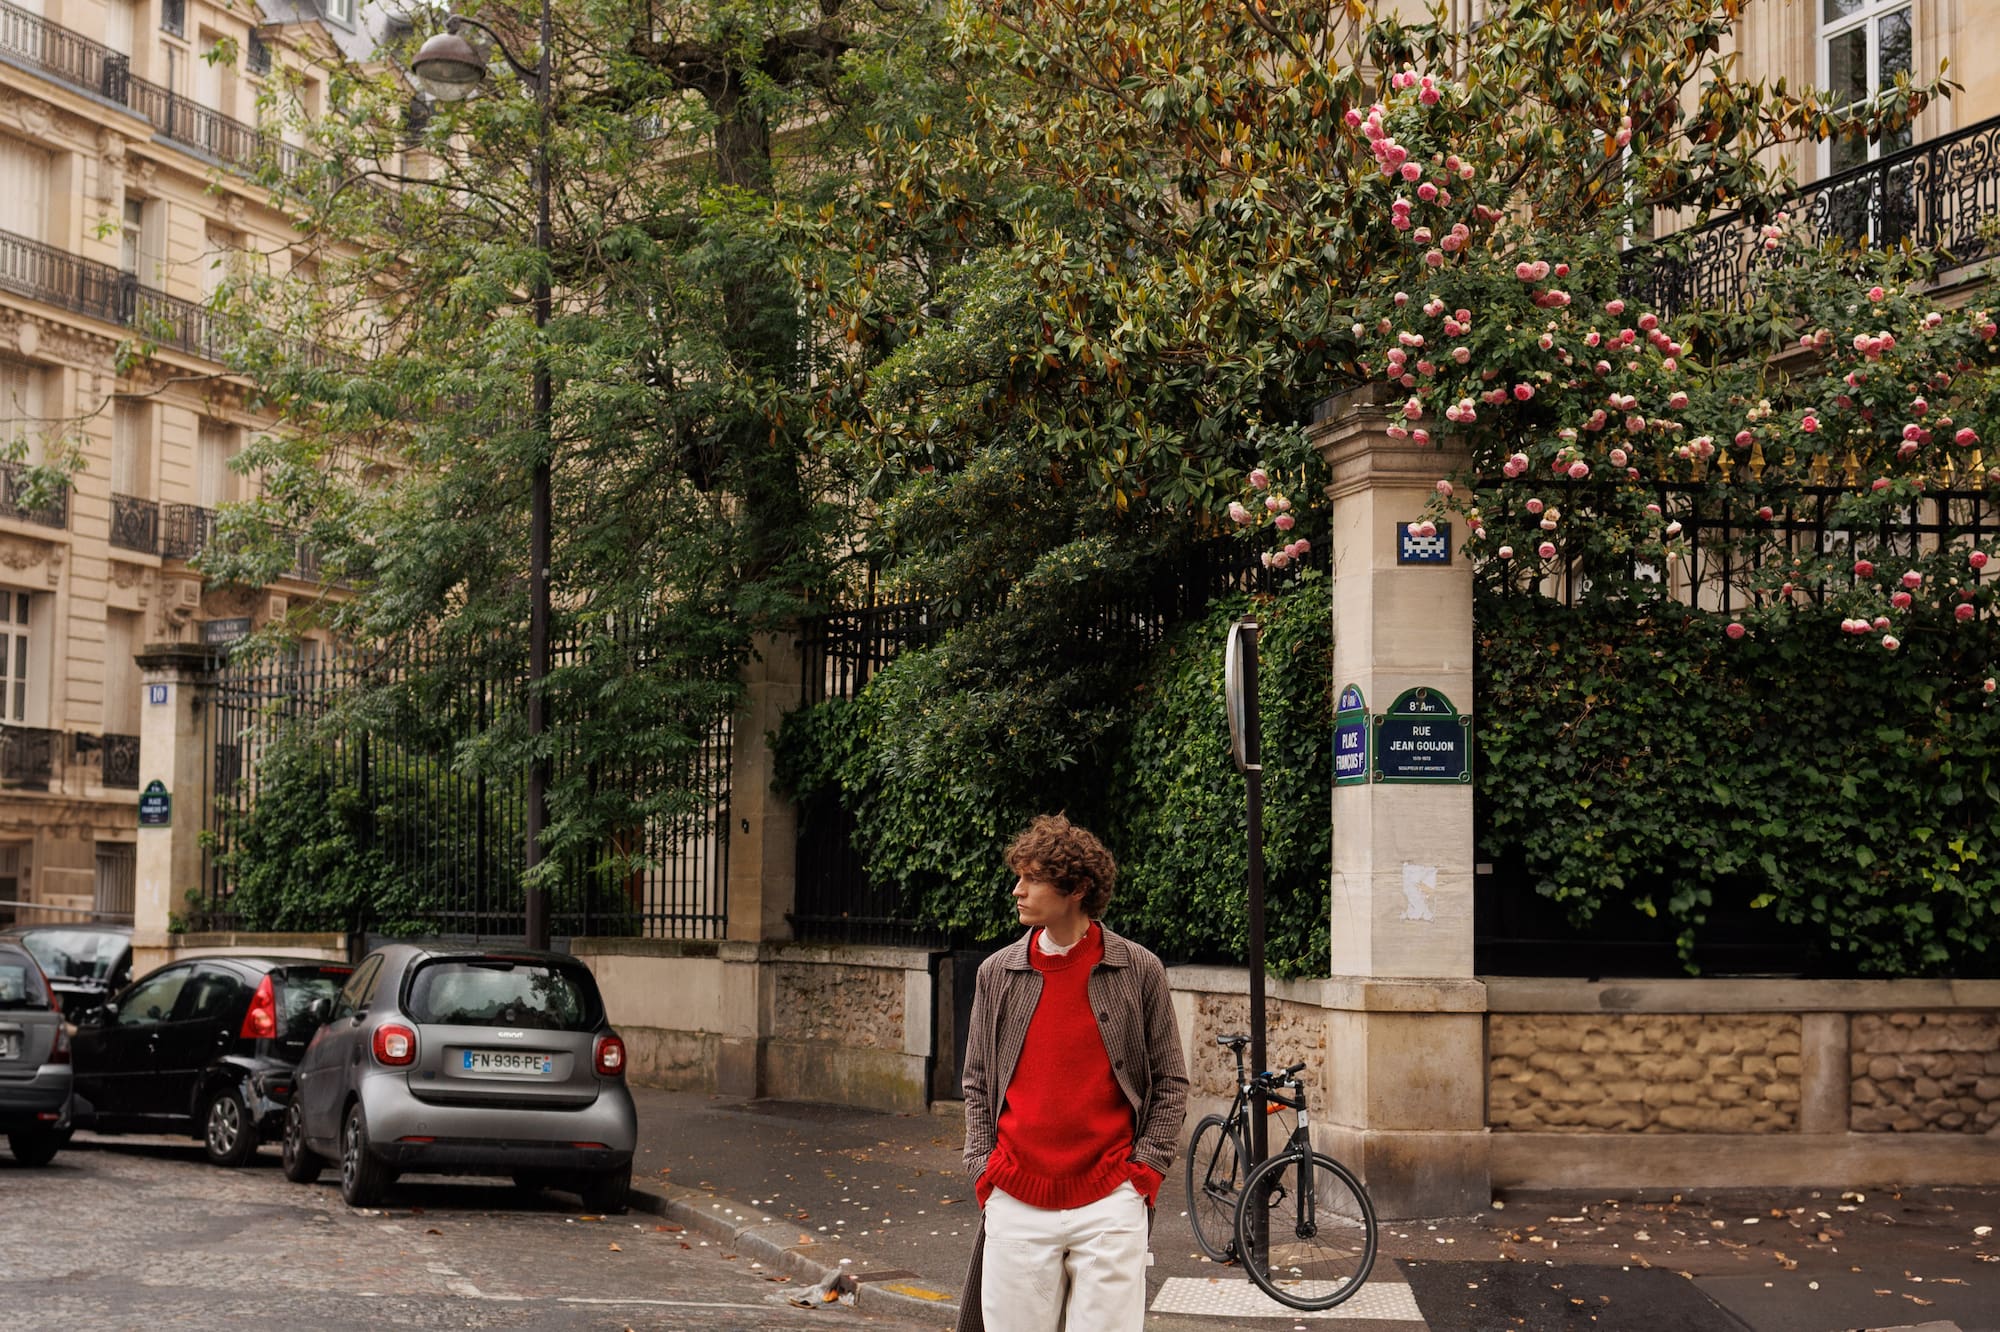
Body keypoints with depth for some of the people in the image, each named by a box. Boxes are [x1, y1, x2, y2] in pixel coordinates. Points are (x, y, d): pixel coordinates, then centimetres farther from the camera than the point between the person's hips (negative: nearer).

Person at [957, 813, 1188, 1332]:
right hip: (1016, 1204, 2)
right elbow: (977, 1084, 13)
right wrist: (983, 1168, 2)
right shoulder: (997, 973, 6)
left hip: (1110, 1204, -2)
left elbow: (1171, 1084, 5)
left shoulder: (1138, 971, -1)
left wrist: (1143, 1168, -4)